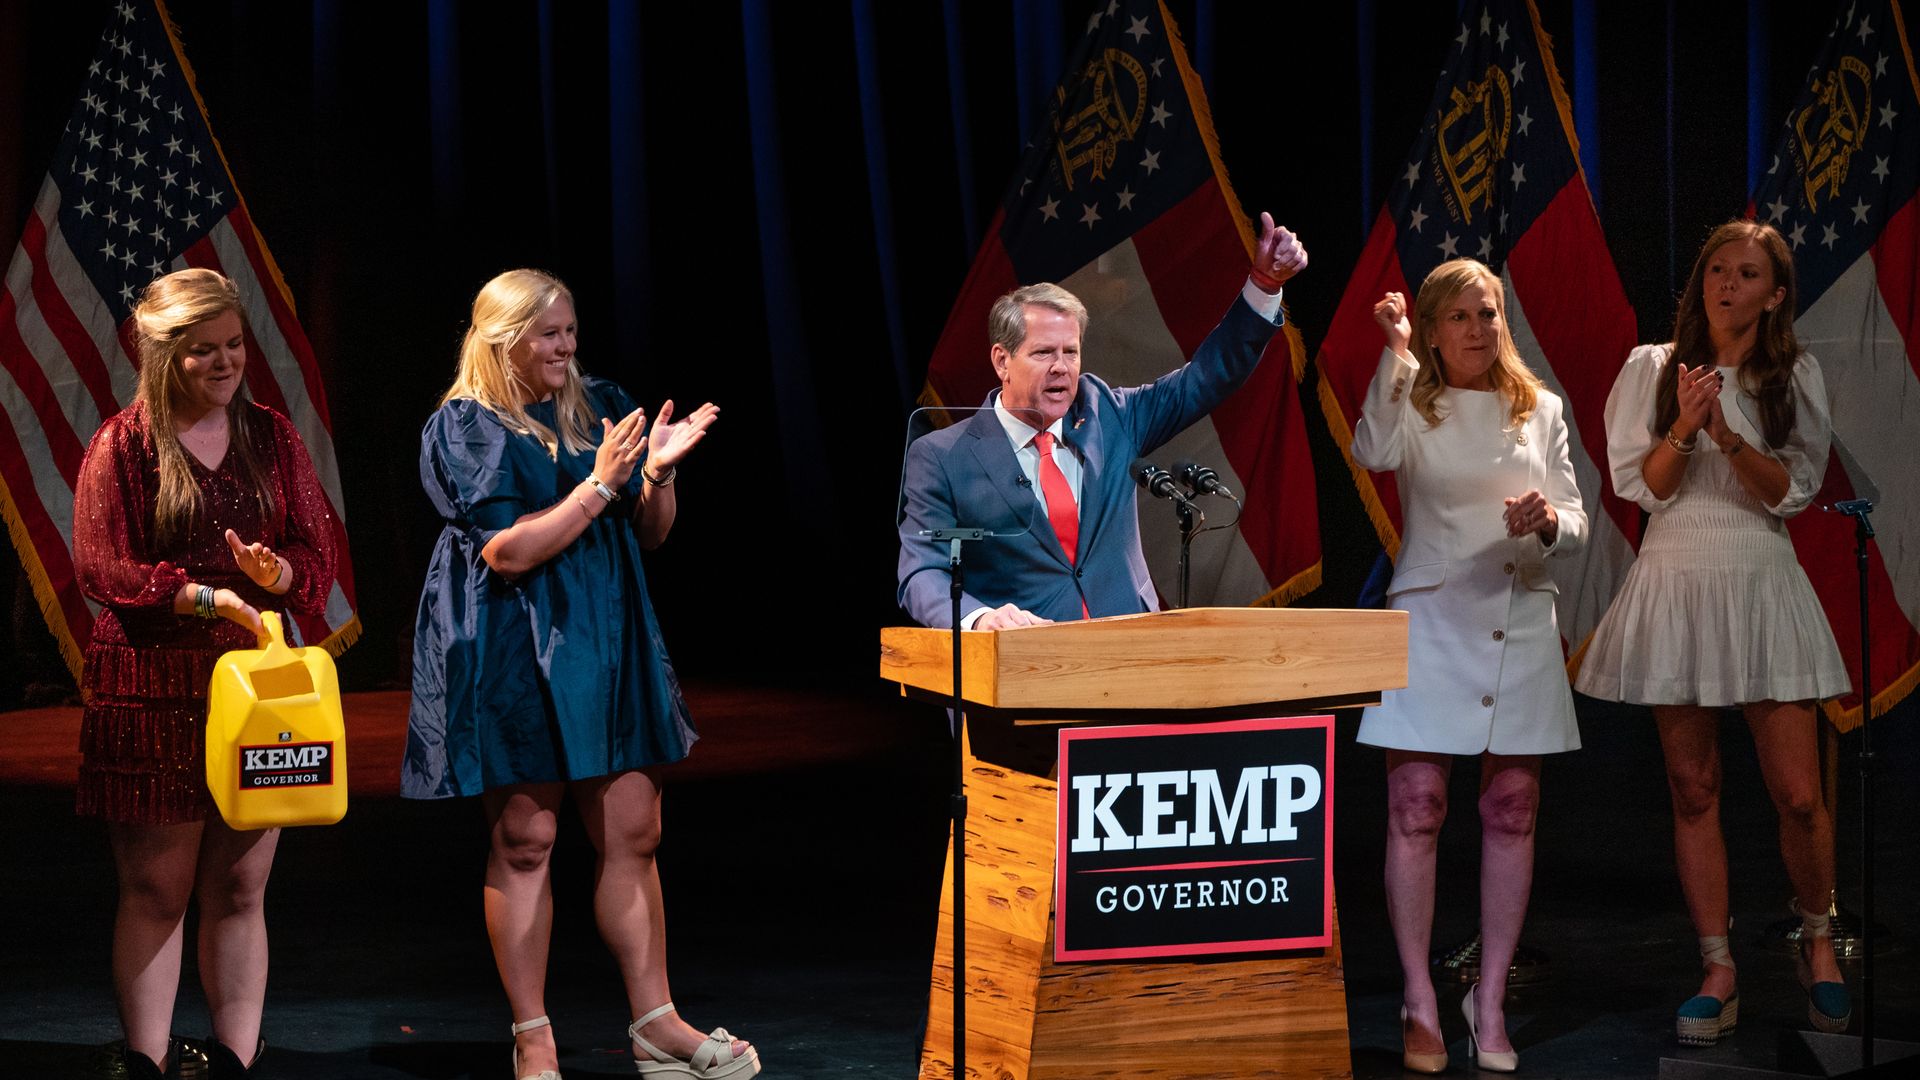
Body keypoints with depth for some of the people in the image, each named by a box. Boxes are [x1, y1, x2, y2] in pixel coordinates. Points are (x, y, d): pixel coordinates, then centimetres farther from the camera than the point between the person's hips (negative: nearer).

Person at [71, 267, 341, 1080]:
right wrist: (206, 596, -19)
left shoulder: (271, 437, 11)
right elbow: (99, 567, -8)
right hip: (149, 685, -3)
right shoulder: (121, 444, 0)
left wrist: (273, 572, -15)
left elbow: (317, 554, 8)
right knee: (155, 888, -1)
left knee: (239, 888, 4)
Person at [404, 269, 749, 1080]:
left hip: (607, 643, 5)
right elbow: (507, 552, -14)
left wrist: (658, 471, -8)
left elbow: (650, 534, 12)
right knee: (523, 840, -1)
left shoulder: (599, 409, 9)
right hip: (515, 654, -5)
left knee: (632, 836, 4)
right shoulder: (465, 428, -5)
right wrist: (599, 484, -18)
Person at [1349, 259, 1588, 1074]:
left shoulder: (1540, 410, 11)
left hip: (1523, 624, 3)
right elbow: (1374, 454, -21)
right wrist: (1397, 355, -24)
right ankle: (1420, 1003, 2)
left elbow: (1577, 526, 7)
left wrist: (1547, 520, -15)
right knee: (1414, 811, -6)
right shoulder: (1412, 406, 3)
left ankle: (1490, 1001, 13)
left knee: (1512, 814, 4)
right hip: (1432, 618, -3)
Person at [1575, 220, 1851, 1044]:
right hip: (1676, 580, 0)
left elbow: (1791, 490, -2)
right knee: (1693, 790, 3)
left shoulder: (1796, 378, 7)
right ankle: (1718, 972, 9)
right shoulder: (1652, 368, 6)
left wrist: (1727, 436, -17)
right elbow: (1640, 485, 1)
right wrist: (1683, 428, -16)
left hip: (1761, 581, 0)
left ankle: (1817, 939, 20)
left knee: (1797, 793, -4)